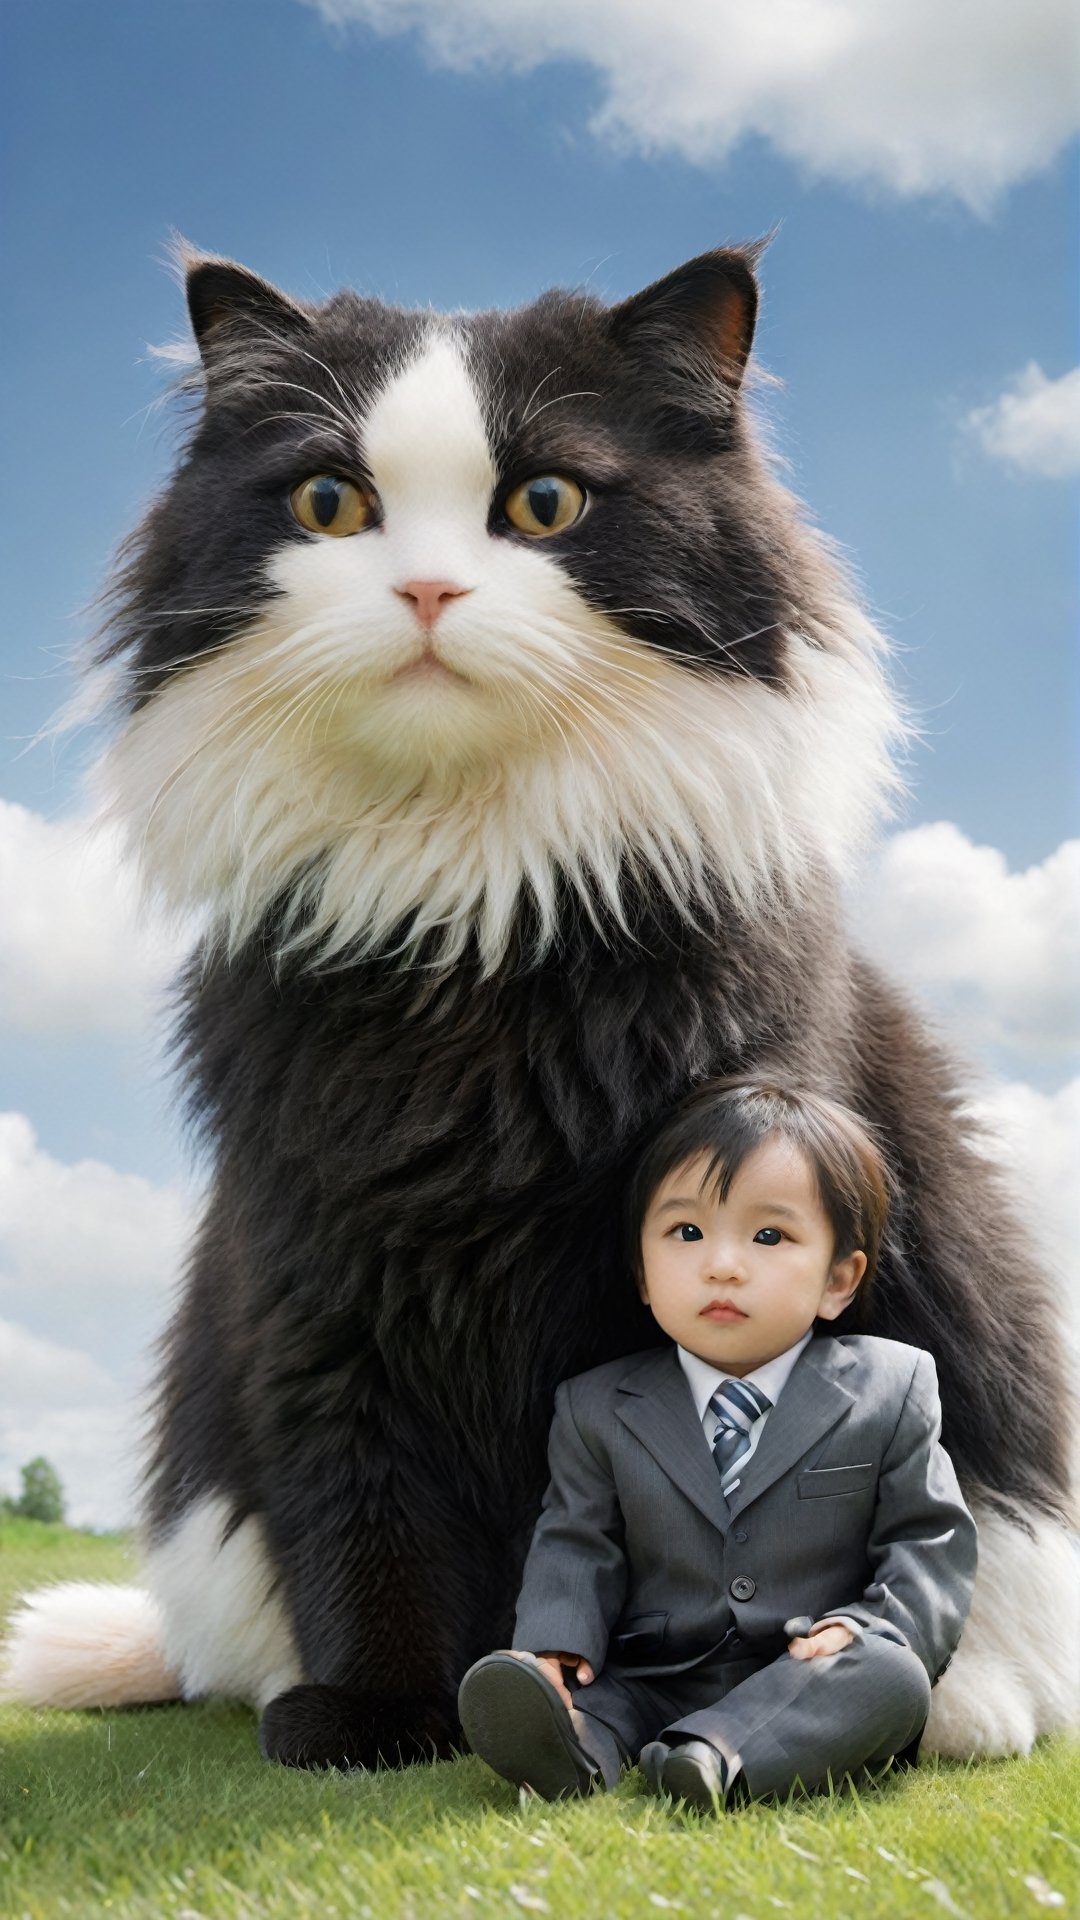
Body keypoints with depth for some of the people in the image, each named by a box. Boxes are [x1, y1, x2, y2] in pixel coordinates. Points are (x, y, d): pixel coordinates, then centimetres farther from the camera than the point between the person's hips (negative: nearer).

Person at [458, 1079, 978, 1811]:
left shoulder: (890, 1391, 4)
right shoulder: (599, 1410, 8)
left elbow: (931, 1539, 3)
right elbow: (578, 1545, 7)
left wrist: (874, 1629, -15)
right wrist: (556, 1646, -12)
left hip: (805, 1685, -1)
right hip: (647, 1686, 1)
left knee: (891, 1677, -33)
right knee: (498, 1681, -23)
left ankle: (716, 1759, -48)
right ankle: (576, 1746, -51)